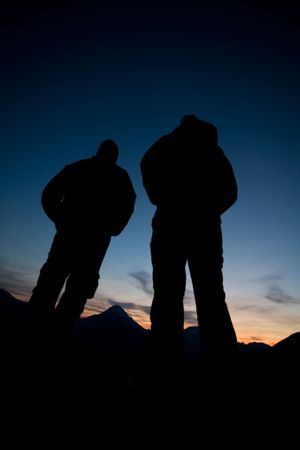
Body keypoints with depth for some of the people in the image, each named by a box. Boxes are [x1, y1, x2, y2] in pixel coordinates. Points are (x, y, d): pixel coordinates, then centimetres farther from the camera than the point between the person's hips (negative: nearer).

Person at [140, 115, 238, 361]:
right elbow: (230, 191, 15)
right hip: (206, 227, 3)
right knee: (211, 296, 1)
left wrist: (162, 202, 10)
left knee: (168, 294, -7)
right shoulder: (214, 151, 26)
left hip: (172, 222, -2)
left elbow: (148, 165, 0)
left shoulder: (168, 143, 19)